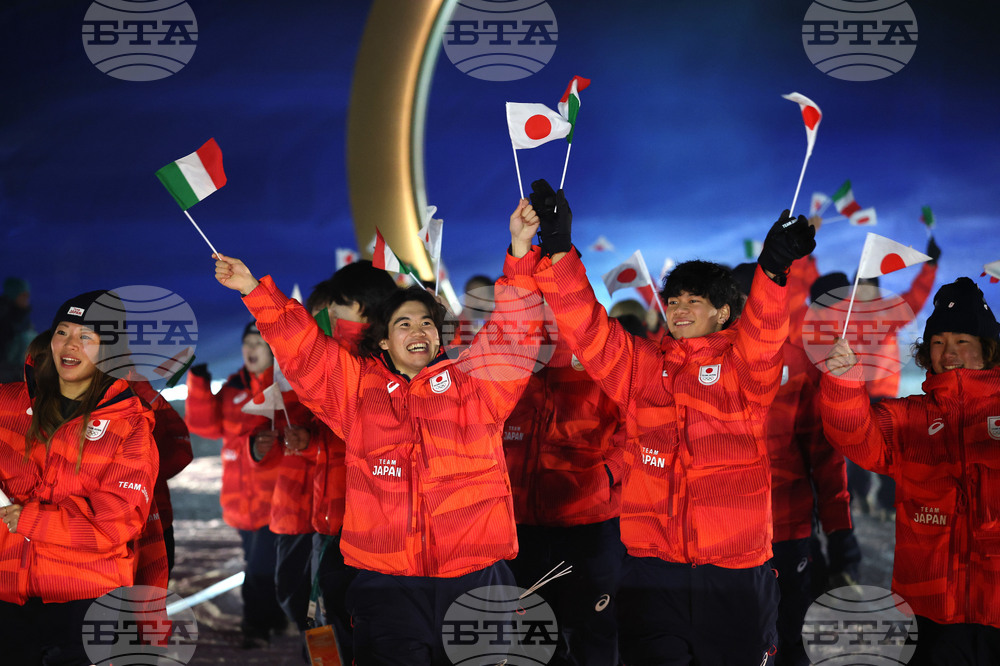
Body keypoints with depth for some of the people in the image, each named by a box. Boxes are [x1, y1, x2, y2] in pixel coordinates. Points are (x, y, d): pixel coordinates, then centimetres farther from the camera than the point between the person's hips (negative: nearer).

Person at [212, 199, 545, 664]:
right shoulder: (357, 387, 14)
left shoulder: (473, 381, 11)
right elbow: (301, 349, 15)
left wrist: (519, 250, -7)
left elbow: (514, 333, 2)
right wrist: (255, 290, 9)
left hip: (475, 578, 0)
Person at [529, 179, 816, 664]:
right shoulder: (640, 365, 12)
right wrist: (558, 249, -12)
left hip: (734, 568, -2)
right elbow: (585, 326, 2)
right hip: (653, 566, 2)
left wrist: (772, 269, -39)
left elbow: (764, 332, -18)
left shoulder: (744, 365, 3)